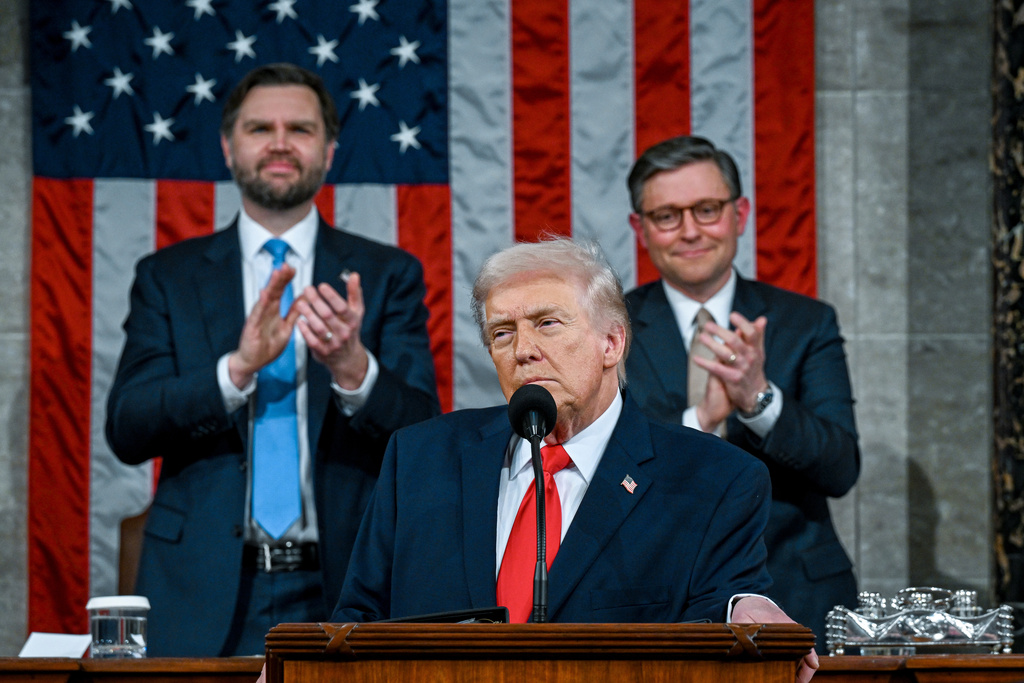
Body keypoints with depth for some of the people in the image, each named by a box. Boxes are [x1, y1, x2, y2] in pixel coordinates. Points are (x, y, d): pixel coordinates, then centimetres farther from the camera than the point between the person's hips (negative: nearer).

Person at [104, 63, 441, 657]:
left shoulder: (389, 275, 8)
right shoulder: (168, 277, 9)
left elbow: (422, 431, -2)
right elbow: (126, 430, -3)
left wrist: (352, 367, -22)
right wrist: (239, 367, -18)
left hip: (344, 588, 0)